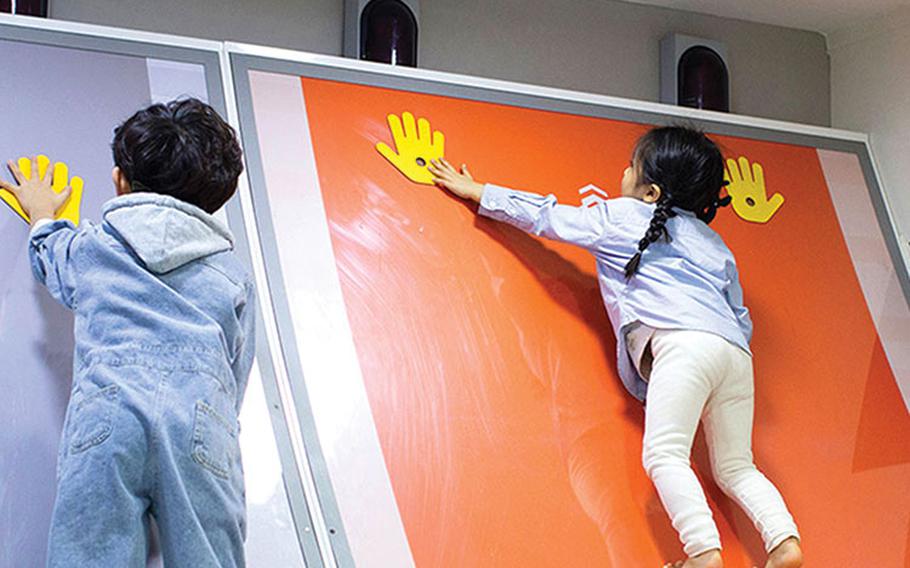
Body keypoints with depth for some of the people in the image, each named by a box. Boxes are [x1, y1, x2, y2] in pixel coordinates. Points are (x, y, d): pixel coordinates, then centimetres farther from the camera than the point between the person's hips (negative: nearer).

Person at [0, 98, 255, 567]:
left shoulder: (93, 247, 20)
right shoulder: (233, 274, 21)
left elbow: (52, 262, 44)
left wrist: (41, 218, 64)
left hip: (106, 411, -1)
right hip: (203, 423, 1)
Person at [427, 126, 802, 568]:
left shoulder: (621, 216, 15)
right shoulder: (716, 244, 30)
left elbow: (543, 216, 23)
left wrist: (475, 191, 34)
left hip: (684, 342, -7)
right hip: (736, 350, 7)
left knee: (663, 454, -13)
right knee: (734, 469, 11)